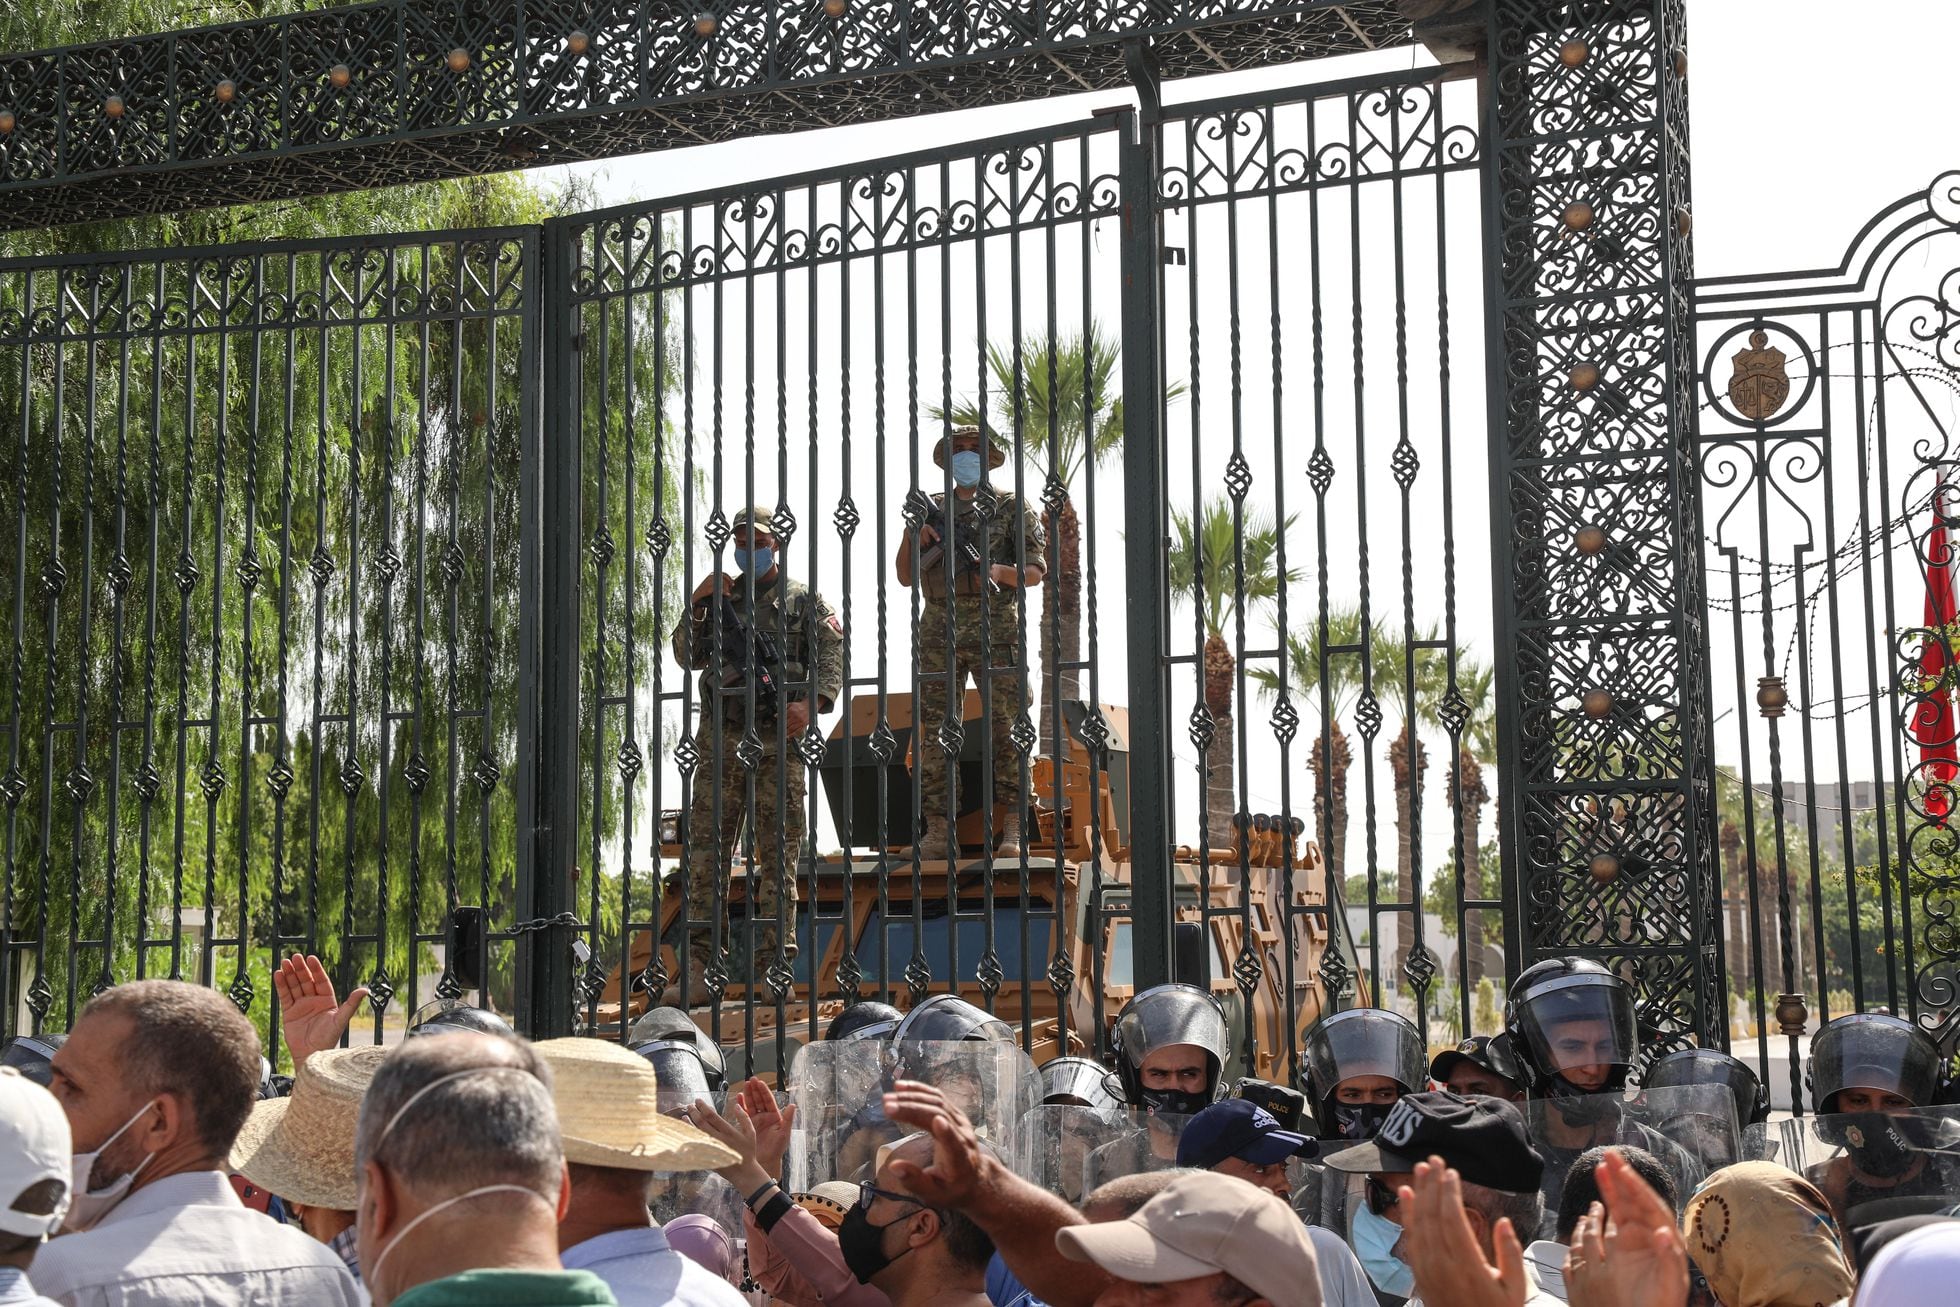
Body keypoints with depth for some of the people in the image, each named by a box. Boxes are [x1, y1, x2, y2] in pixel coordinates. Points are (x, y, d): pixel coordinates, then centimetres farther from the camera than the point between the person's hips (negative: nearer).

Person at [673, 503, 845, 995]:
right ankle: (697, 961, -3)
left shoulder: (804, 600, 10)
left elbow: (831, 656, -2)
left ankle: (771, 960, -2)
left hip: (778, 741, -2)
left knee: (779, 848, -3)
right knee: (707, 846, -2)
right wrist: (696, 607, -1)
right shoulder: (719, 598, 19)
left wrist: (811, 704, -19)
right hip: (720, 741, 3)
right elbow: (689, 658, 13)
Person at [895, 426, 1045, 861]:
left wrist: (1000, 571, -15)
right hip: (939, 633, 3)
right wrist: (912, 538, -3)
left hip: (996, 631, -3)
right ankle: (939, 832, -3)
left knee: (1007, 727, -6)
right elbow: (906, 577, 16)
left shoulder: (1012, 508, 9)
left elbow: (1036, 571, 4)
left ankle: (1012, 829, -6)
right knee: (934, 731, -3)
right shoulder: (931, 509, 17)